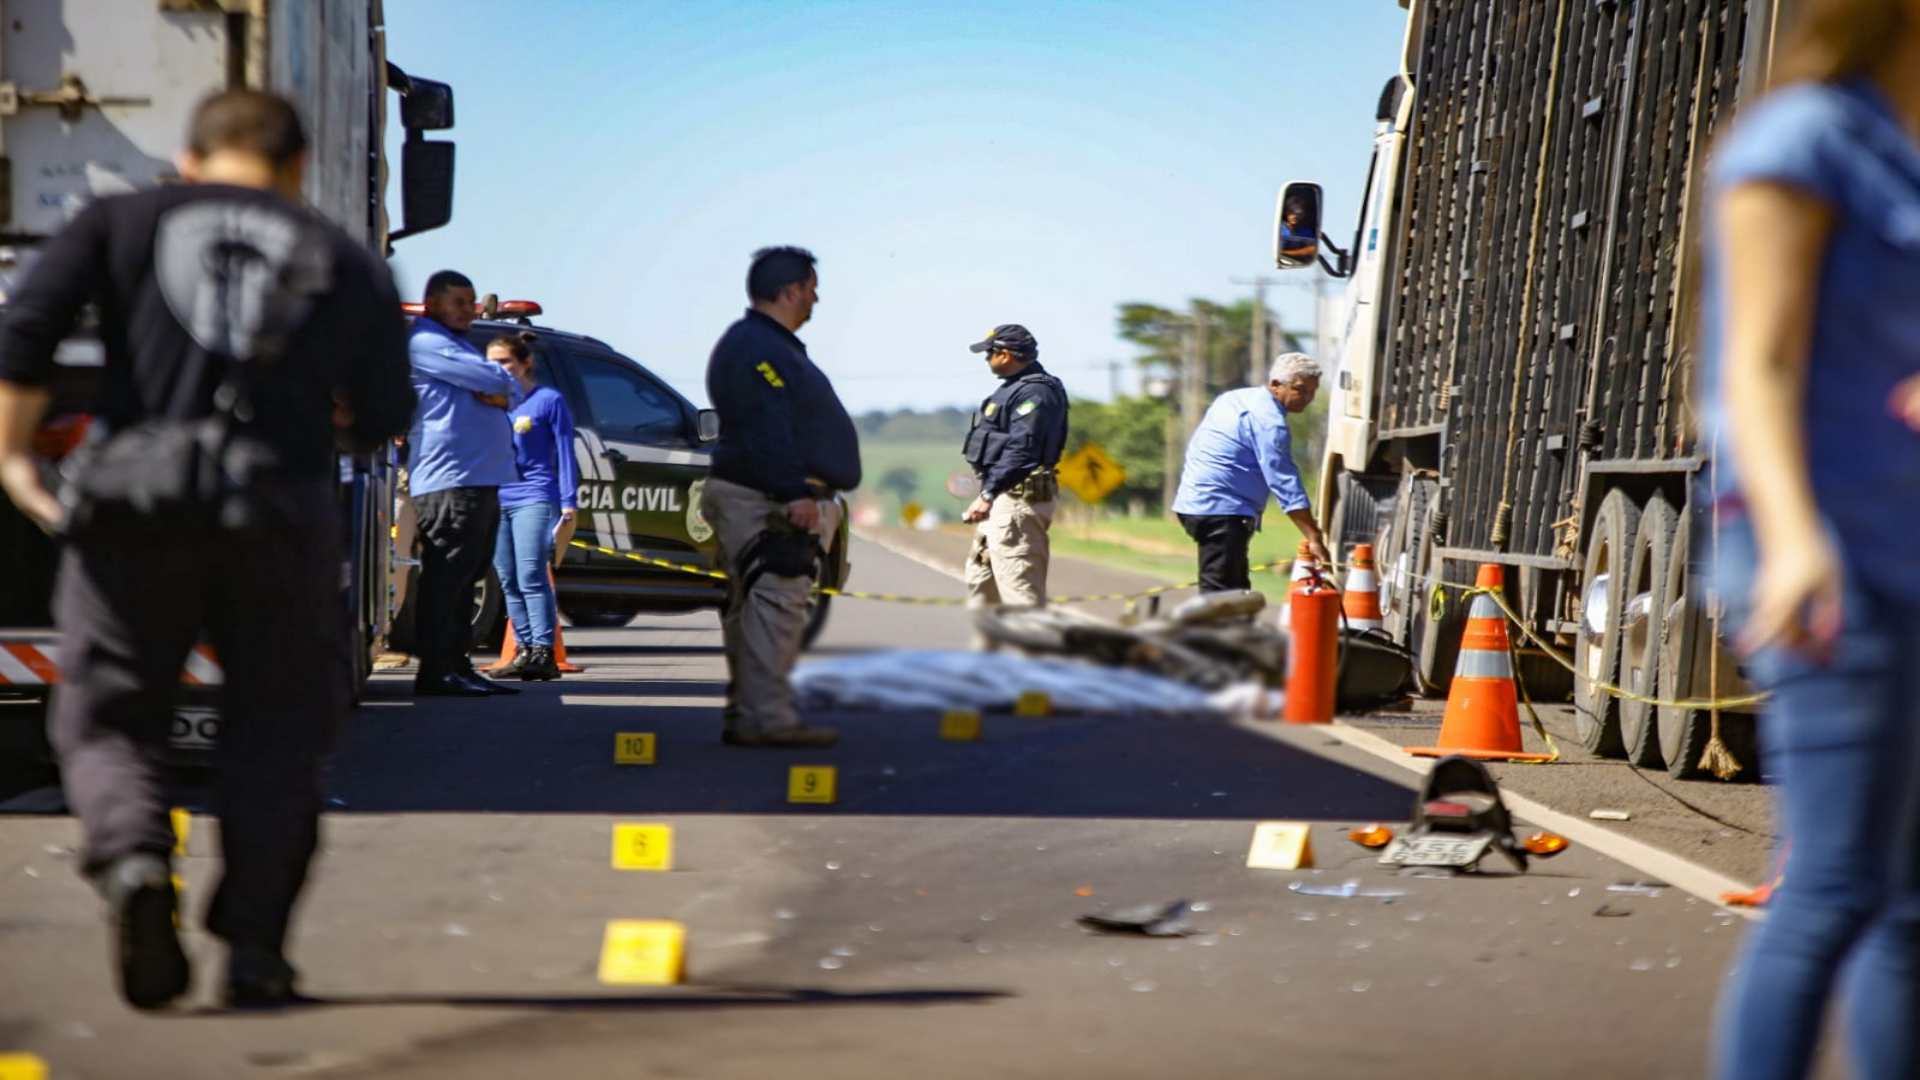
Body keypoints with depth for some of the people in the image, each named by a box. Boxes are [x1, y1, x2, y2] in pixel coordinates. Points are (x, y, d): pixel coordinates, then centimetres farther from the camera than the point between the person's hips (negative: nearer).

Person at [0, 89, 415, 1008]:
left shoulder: (120, 222, 14)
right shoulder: (347, 263, 17)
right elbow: (385, 419, 15)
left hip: (134, 506, 0)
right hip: (282, 514, 0)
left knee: (107, 717, 12)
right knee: (277, 730, 15)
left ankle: (132, 857, -17)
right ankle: (254, 946, 5)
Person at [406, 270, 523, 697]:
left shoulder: (459, 345, 26)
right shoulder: (426, 343, -7)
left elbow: (512, 390, 17)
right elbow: (494, 380, -15)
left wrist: (498, 393, -4)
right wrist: (499, 384, 6)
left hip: (481, 481, 10)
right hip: (449, 481, -10)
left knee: (464, 579, 11)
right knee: (445, 578, -11)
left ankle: (457, 666, 15)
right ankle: (435, 671, -12)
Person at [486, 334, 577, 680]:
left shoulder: (549, 400, 1)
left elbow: (564, 453, 0)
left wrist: (568, 503, -6)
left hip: (534, 499, -6)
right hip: (496, 501, 6)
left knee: (531, 577, -14)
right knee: (508, 582, 5)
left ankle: (543, 653, -16)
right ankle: (525, 651, 10)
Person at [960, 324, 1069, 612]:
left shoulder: (1034, 392, -15)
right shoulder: (1016, 388, 17)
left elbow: (1020, 451, -22)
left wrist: (988, 495, -20)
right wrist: (988, 494, 14)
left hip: (1016, 499, -11)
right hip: (1003, 501, 11)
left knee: (1020, 587, -11)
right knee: (980, 577, 19)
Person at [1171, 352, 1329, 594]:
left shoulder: (1237, 399, 15)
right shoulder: (1269, 421, -15)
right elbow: (1285, 483, -21)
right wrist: (1313, 538, -23)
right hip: (1220, 510, -10)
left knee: (1236, 589, 15)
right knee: (1220, 592, -14)